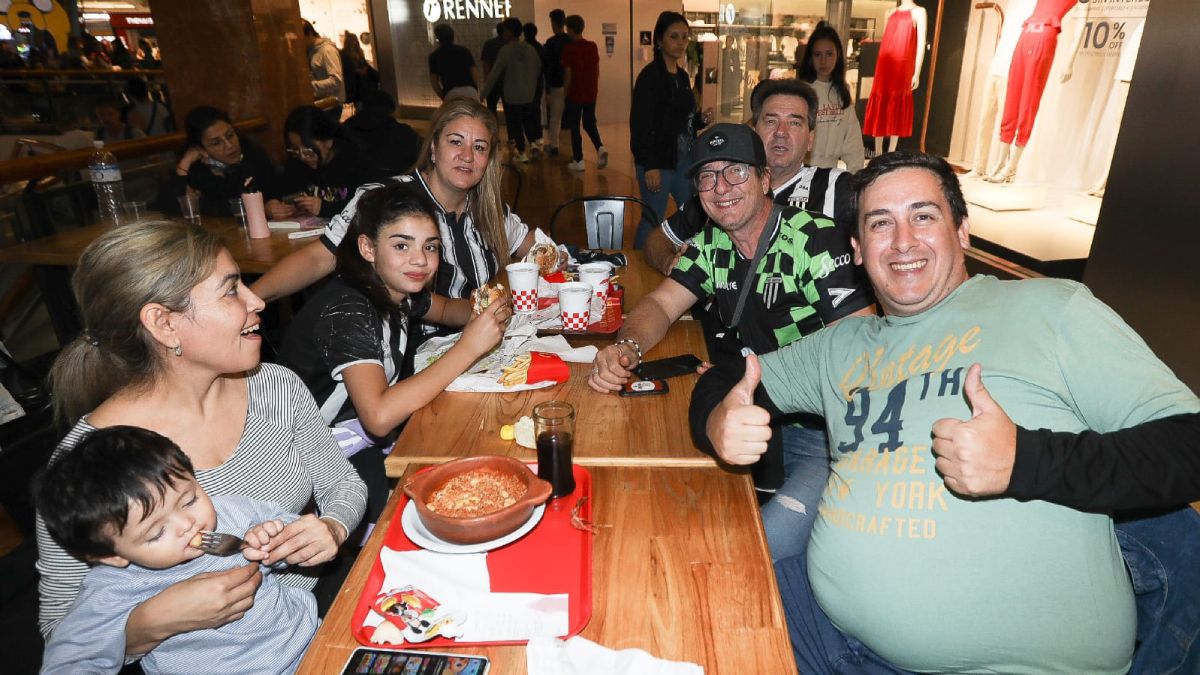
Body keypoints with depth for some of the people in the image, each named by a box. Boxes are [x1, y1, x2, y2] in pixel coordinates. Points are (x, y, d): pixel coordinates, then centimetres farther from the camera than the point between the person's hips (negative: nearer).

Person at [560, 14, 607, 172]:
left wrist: (565, 92, 1)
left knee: (574, 128, 6)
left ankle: (578, 161, 8)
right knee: (590, 123, 18)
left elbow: (568, 74, -10)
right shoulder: (592, 46, 2)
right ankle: (600, 148, -3)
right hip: (591, 93, 5)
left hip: (575, 94, -5)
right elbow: (597, 69, 7)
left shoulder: (569, 48, -12)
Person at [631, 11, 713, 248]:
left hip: (684, 159, 8)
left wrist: (701, 120, 0)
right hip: (658, 162, -8)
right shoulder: (650, 76, -11)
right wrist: (650, 166, -22)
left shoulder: (682, 76, 12)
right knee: (653, 220, -2)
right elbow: (640, 125, -17)